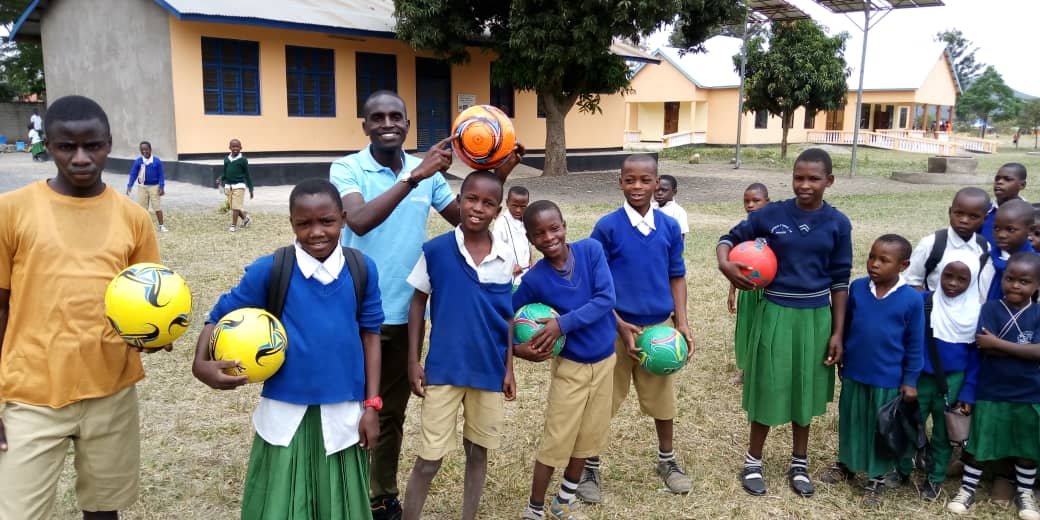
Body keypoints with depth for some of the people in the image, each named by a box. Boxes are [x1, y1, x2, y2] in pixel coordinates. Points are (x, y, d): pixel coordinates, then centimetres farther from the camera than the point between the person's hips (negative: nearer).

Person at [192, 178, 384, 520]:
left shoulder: (362, 270, -5)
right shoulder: (269, 270, -9)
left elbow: (370, 334, 2)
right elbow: (221, 317, -1)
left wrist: (371, 405, 2)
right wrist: (201, 364, -20)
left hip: (343, 412, 1)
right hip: (285, 413, -1)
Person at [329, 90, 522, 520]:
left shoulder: (427, 172, 2)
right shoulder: (346, 169, -10)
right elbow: (359, 220, -28)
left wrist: (497, 177, -3)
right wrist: (414, 176, -33)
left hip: (406, 312, 4)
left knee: (393, 411, 17)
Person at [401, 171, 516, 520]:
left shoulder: (505, 258, -2)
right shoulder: (435, 250, -9)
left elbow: (507, 316, 6)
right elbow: (417, 304, 0)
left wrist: (508, 368, 5)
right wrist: (413, 361, -3)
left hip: (489, 371, 3)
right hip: (443, 370, -2)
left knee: (478, 452, 16)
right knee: (429, 459, 4)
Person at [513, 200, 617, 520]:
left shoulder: (591, 250, -14)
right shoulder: (534, 279, -17)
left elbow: (606, 298, -20)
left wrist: (563, 323, -27)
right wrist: (517, 348, -25)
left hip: (604, 360, 3)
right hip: (570, 365, -3)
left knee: (589, 436, 15)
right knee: (556, 441, 2)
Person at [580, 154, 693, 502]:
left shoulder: (669, 227, -1)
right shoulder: (607, 227, -11)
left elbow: (677, 276, 6)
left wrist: (681, 323, -3)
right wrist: (620, 325, -14)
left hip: (660, 327, 3)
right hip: (616, 328, -3)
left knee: (663, 397, 17)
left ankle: (667, 460, 39)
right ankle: (590, 467, 26)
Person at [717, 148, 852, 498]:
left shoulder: (838, 224, -3)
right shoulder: (772, 214, -6)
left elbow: (840, 281, 2)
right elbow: (730, 238, 5)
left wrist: (837, 332, 0)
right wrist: (724, 263, -18)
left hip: (816, 317, 1)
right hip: (776, 313, -1)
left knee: (805, 389, 14)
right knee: (769, 388, 6)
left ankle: (799, 463, 32)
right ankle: (753, 461, 25)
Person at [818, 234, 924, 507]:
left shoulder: (912, 299, -14)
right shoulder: (857, 288, -8)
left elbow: (915, 344, -6)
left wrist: (910, 380, -3)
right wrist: (841, 359, 10)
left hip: (888, 379, -2)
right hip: (853, 373, 3)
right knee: (851, 421, 19)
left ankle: (877, 479, 29)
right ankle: (845, 464, 39)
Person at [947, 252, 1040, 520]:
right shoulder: (989, 309, -7)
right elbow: (986, 349, -17)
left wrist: (998, 343, -19)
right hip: (989, 392, -1)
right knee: (978, 443, 8)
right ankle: (967, 489, 23)